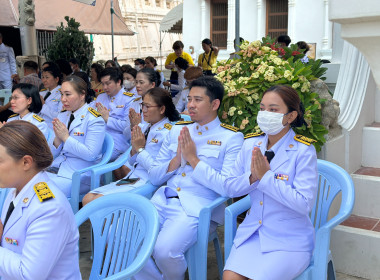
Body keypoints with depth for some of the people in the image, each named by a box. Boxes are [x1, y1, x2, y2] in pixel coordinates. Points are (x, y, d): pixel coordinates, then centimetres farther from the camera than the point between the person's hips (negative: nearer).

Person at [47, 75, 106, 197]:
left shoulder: (94, 118, -8)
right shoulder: (62, 116, 13)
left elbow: (90, 154, -17)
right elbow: (52, 154, 13)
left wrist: (66, 138, -15)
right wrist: (57, 139, -9)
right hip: (55, 168, 7)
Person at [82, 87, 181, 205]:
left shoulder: (167, 133, -11)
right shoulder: (144, 127, 12)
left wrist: (140, 149, -10)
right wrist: (134, 148, -2)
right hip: (130, 178, 8)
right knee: (87, 199, -5)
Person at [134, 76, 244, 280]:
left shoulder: (232, 138, 1)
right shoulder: (177, 130, 17)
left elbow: (228, 187, -11)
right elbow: (154, 177, 15)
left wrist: (193, 159, -10)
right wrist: (177, 160, -3)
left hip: (196, 208, -5)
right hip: (163, 200, 5)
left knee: (164, 250, -29)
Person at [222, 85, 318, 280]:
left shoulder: (303, 151, -12)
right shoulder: (250, 144, 3)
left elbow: (304, 203, -19)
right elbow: (230, 188, 4)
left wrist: (266, 176, -22)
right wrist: (252, 177, -16)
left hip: (289, 241, -4)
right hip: (252, 232, 4)